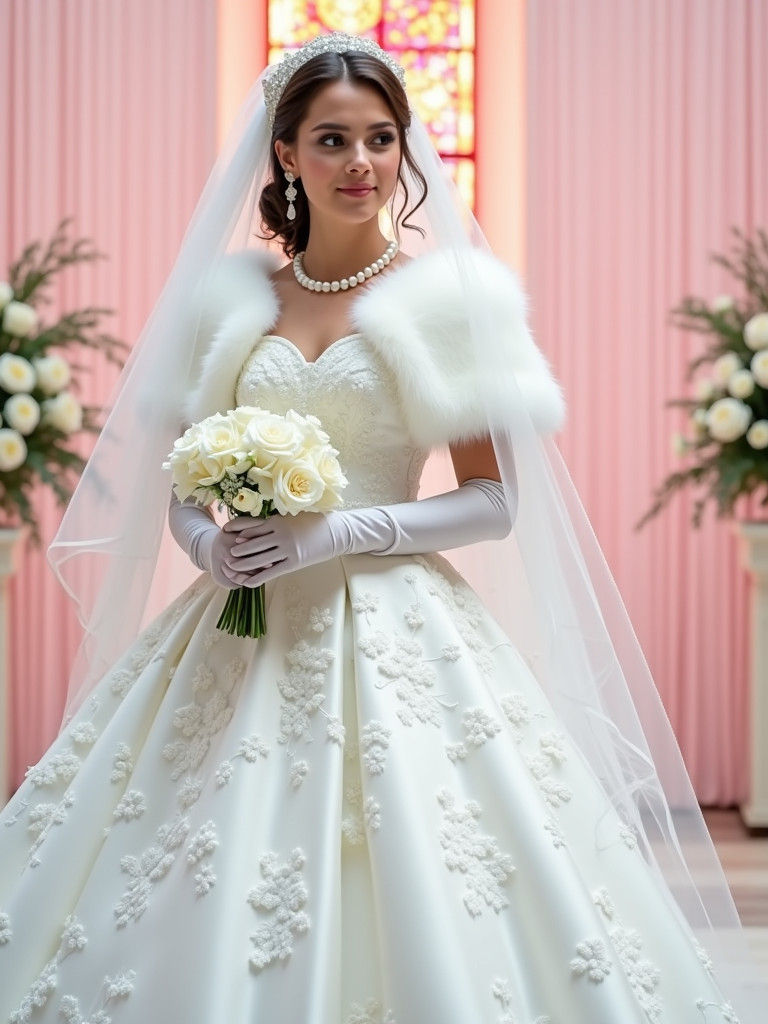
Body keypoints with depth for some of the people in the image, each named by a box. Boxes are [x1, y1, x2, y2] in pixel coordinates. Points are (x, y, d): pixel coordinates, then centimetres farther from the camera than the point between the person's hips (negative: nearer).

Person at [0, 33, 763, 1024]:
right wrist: (208, 544, -7)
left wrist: (339, 532, -14)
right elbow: (178, 479, 14)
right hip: (245, 634, 3)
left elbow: (493, 500, -3)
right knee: (204, 932, 2)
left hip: (396, 635, -3)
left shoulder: (450, 295, 0)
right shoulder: (230, 293, 9)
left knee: (415, 906, -5)